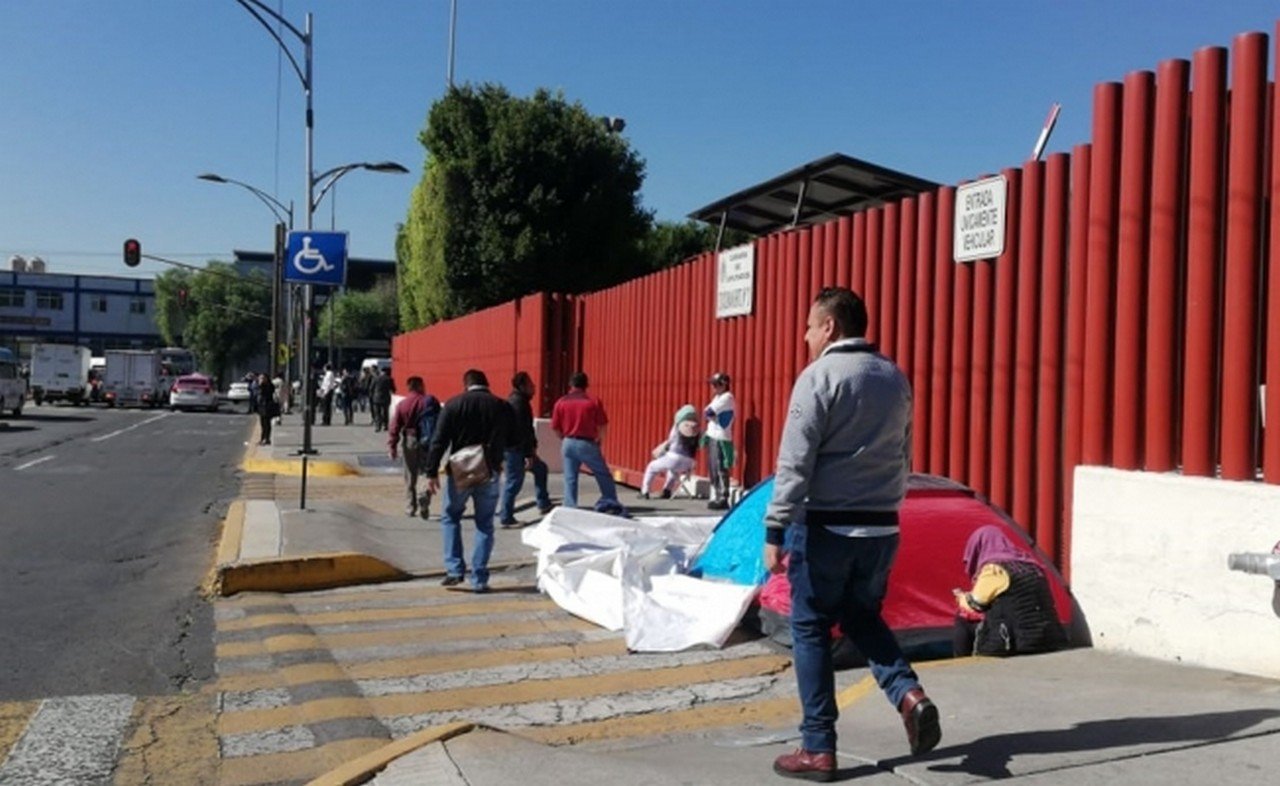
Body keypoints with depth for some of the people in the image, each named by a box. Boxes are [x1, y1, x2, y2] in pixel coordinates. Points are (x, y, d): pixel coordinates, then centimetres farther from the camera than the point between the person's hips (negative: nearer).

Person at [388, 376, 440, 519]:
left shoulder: (402, 404, -2)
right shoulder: (430, 402, -6)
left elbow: (395, 427, -6)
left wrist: (391, 446, -5)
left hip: (409, 442, 2)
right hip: (428, 442, -1)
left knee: (410, 477, 12)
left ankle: (410, 508, 14)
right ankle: (425, 497, -15)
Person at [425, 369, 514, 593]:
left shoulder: (454, 404, -3)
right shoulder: (502, 407, 1)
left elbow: (439, 441, -8)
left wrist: (431, 473, -6)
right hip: (489, 473, 1)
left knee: (450, 517, 16)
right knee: (485, 525, 9)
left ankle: (454, 568, 6)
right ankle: (479, 579, 7)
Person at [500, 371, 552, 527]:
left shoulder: (517, 400, 14)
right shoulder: (518, 402, -18)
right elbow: (522, 431, -22)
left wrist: (532, 447, 17)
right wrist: (528, 454, -21)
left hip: (518, 448, 11)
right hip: (514, 448, -11)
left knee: (540, 468, 19)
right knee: (514, 482, -4)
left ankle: (544, 505, 24)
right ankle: (506, 518, 4)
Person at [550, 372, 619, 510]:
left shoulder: (561, 402, 0)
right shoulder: (593, 401, -6)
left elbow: (555, 428, 1)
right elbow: (602, 425, -5)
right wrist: (598, 439, 13)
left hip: (568, 443, 2)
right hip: (587, 444, -2)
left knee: (570, 479, 9)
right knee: (604, 476, 12)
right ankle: (613, 504, 19)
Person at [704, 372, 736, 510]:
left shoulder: (727, 397, -11)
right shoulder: (717, 397, 18)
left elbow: (709, 412, -18)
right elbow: (707, 413, 16)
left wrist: (708, 413, 0)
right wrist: (710, 415, -3)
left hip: (721, 438, -9)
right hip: (712, 436, 9)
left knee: (721, 470, -8)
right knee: (713, 469, 11)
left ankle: (723, 499, -6)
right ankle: (716, 498, 18)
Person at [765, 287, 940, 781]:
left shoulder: (819, 376, -11)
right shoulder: (896, 379, 10)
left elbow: (795, 462, -16)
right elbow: (904, 458, 17)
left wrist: (774, 531, -14)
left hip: (826, 527, -6)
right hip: (882, 528, 6)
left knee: (811, 630, 6)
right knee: (862, 617, 23)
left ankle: (818, 749, 10)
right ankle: (909, 694, 2)